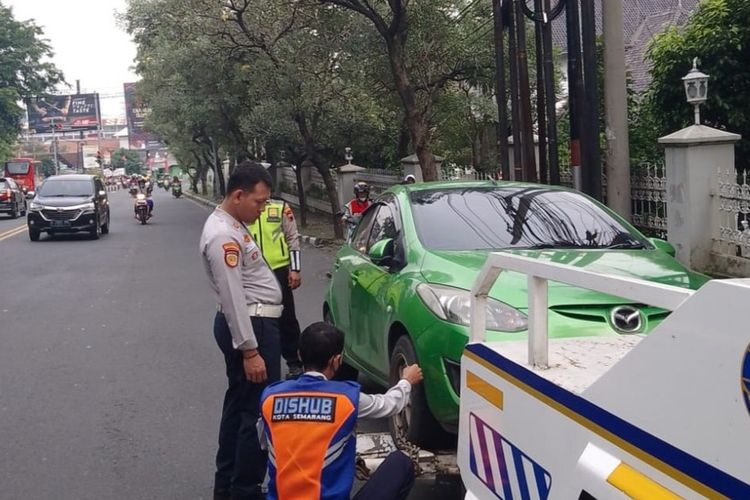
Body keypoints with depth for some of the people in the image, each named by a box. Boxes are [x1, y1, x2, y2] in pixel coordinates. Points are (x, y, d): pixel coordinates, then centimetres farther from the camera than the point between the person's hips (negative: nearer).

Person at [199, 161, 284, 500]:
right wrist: (249, 350, -25)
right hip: (250, 326, -11)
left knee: (239, 406, 17)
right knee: (259, 412, -5)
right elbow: (233, 298, -24)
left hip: (252, 323, 11)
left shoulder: (231, 224, 12)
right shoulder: (223, 235, -21)